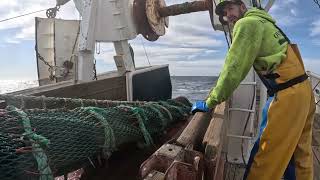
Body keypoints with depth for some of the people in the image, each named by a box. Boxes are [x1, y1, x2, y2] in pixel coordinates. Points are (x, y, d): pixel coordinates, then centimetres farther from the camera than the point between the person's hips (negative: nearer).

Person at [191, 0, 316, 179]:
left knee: (265, 156, -4)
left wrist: (210, 102, -10)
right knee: (299, 154, 19)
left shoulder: (247, 23, -7)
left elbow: (234, 67, -15)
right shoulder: (261, 21, 21)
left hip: (288, 94, -10)